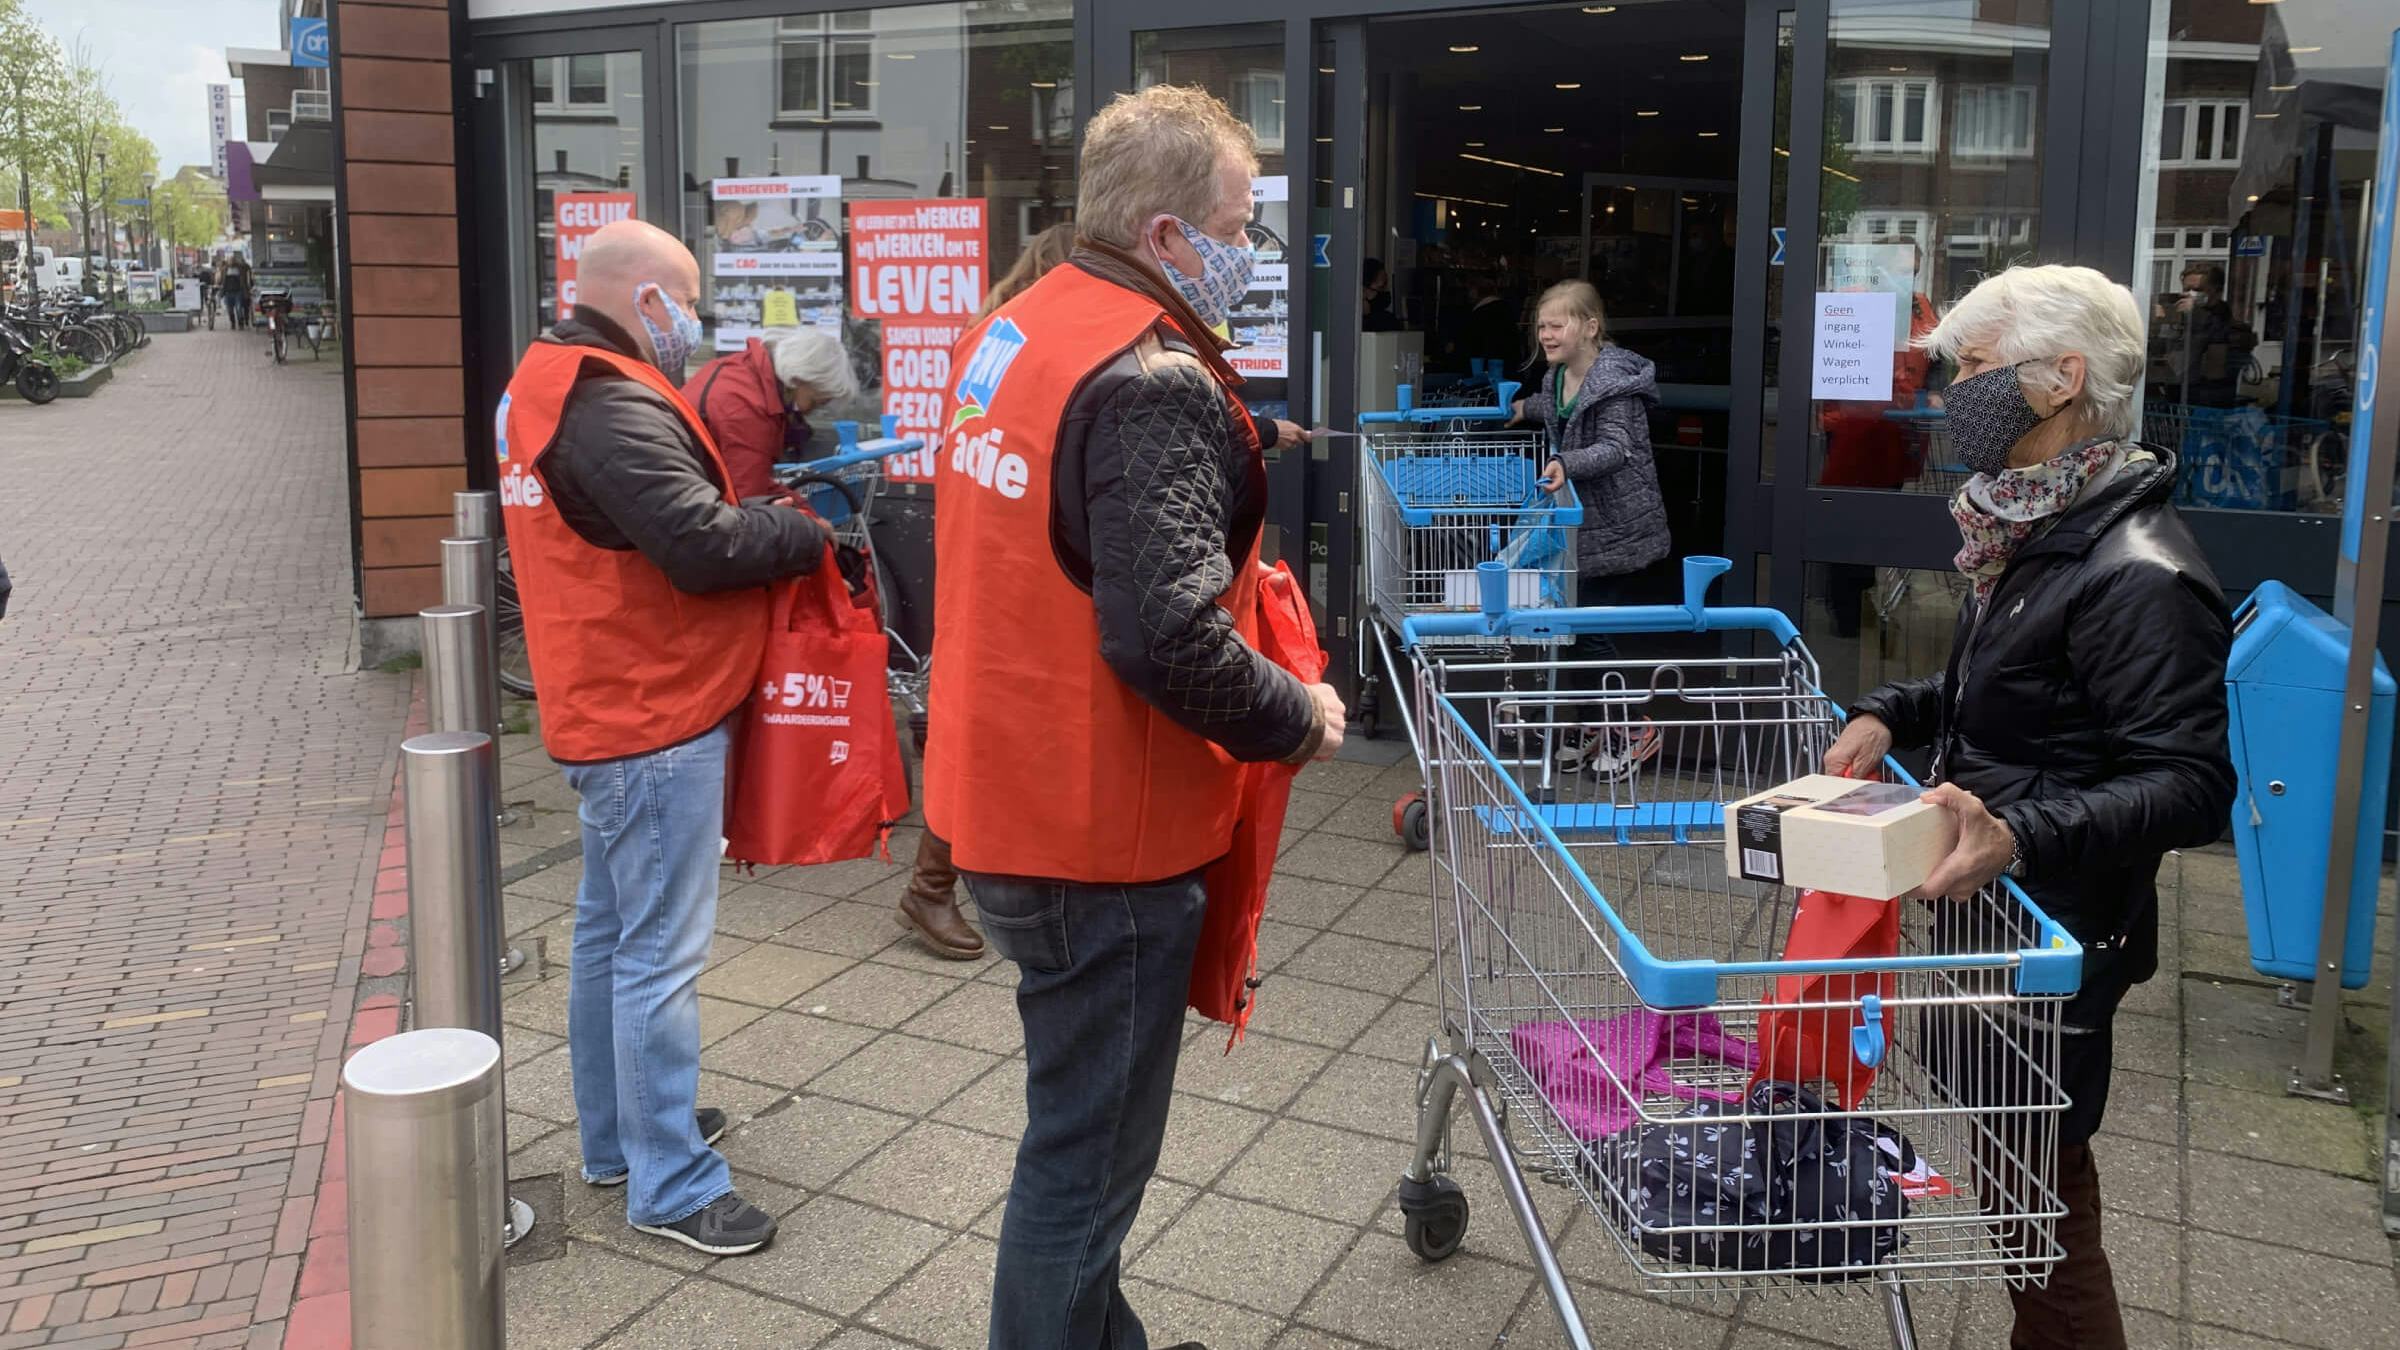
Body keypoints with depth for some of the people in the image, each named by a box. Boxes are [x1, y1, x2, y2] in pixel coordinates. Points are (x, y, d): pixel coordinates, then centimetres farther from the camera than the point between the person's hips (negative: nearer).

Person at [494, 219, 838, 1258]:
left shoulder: (549, 383, 13)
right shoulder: (609, 407, -21)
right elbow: (703, 545, -26)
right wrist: (808, 532, -11)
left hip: (605, 708, 11)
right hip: (655, 716, -11)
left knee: (610, 931, 19)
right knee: (661, 955, -3)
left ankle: (617, 1135, 34)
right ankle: (669, 1184, 7)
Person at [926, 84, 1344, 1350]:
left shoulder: (1010, 330, 8)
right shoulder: (1153, 385, -22)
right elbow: (1168, 640, -30)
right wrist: (1298, 719, -13)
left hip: (999, 801, 10)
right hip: (1103, 832, -10)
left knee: (1081, 1119, 25)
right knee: (1087, 1152, 7)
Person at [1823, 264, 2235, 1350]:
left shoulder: (2137, 572, -22)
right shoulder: (2034, 529, 6)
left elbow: (2191, 781, -23)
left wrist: (2023, 834, -37)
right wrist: (1893, 711, 3)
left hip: (2059, 934, -9)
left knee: (2040, 1184, 5)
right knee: (2005, 1152, 21)